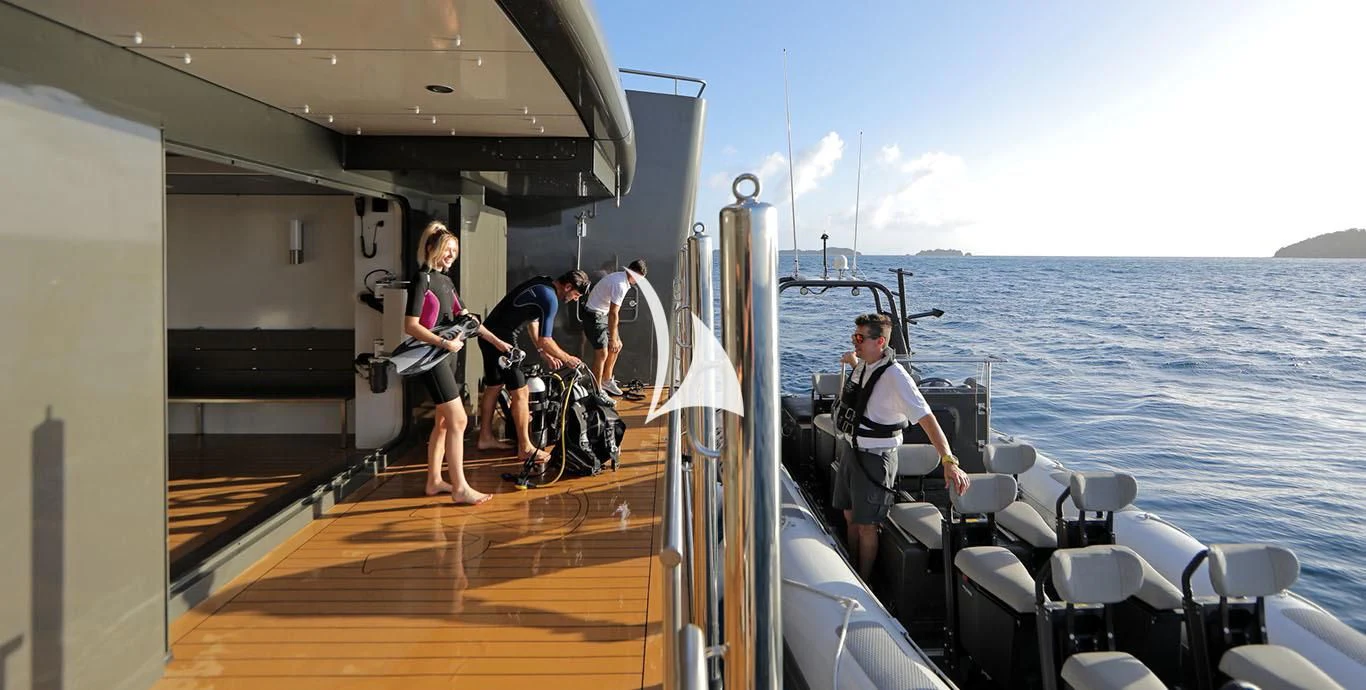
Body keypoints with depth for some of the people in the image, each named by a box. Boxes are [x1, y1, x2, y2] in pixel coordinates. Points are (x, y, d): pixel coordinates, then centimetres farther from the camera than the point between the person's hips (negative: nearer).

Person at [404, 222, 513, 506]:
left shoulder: (445, 280, 14)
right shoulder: (422, 279, -11)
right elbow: (411, 326, -17)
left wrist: (496, 341, 14)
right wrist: (445, 342, -20)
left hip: (446, 356, 9)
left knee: (444, 421, 12)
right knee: (458, 420, -9)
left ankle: (434, 481, 22)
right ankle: (460, 488, -3)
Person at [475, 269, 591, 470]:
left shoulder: (541, 284, 12)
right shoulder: (550, 299, -18)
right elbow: (545, 341, -19)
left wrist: (545, 354, 21)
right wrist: (567, 358, -3)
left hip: (489, 334, 10)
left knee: (493, 387, 19)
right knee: (519, 393, -4)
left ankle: (485, 438, 31)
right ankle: (525, 448, 2)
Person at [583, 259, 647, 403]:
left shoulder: (621, 277, 5)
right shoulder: (620, 285, -26)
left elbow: (613, 312, 12)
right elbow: (613, 314, -25)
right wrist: (612, 338, -19)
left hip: (603, 314, 11)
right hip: (594, 316, -11)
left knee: (617, 346, 17)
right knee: (602, 353, -11)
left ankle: (607, 380, 31)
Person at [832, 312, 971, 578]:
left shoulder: (895, 376, -25)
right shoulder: (863, 365, 0)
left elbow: (926, 418, -31)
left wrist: (949, 462, -38)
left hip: (874, 457, -8)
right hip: (850, 449, 8)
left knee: (866, 526, 4)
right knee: (850, 517, 19)